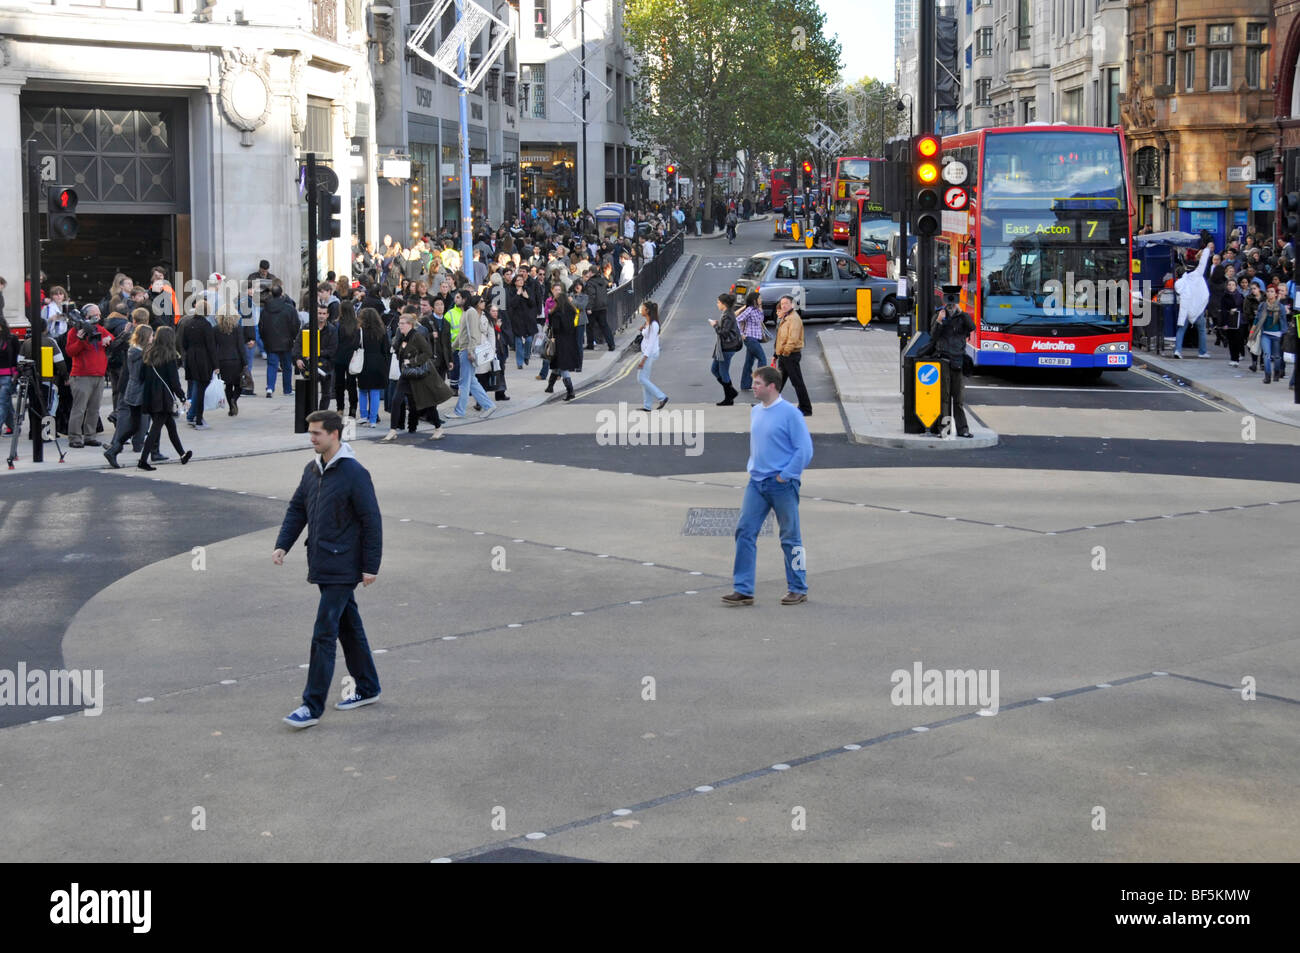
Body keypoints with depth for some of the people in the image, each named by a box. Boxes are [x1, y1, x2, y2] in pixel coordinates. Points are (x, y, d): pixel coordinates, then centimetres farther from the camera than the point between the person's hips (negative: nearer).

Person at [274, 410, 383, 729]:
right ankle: (367, 688, 30)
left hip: (342, 569, -8)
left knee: (324, 634, -9)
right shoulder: (312, 470, 9)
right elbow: (297, 509, 15)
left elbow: (372, 521, -14)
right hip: (322, 567, 8)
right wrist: (282, 545, 1)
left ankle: (312, 707, -8)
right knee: (349, 627, 18)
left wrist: (371, 566, -15)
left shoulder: (354, 474, -15)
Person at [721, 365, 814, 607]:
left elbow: (805, 449, -13)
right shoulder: (755, 412, 10)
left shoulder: (789, 413, -12)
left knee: (790, 537, 3)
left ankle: (798, 589, 15)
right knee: (744, 531, -1)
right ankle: (743, 590, 1)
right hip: (757, 483, 7)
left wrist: (786, 475, -13)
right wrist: (752, 466, 13)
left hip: (782, 485, -7)